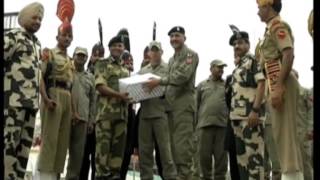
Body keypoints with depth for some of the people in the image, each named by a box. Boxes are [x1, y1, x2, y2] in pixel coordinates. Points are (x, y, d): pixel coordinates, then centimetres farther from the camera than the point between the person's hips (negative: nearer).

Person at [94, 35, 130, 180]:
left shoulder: (125, 70, 24)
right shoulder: (102, 64, 6)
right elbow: (100, 86, -7)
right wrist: (119, 95, -20)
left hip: (122, 112, 6)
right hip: (106, 111, -6)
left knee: (118, 147, 3)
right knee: (103, 145, -10)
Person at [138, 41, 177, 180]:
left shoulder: (168, 68, 7)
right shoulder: (142, 71, 21)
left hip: (161, 113, -4)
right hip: (145, 113, 5)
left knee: (165, 148, -8)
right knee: (144, 150, 6)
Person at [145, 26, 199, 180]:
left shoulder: (190, 54, 0)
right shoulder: (171, 59, 25)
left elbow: (183, 76, -15)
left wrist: (159, 81, -16)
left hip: (184, 103, -8)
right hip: (171, 104, 8)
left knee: (182, 144, -13)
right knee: (174, 144, 6)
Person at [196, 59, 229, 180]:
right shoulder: (202, 85, 13)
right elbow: (196, 105, 12)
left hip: (222, 124, 0)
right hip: (205, 124, 0)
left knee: (221, 154, 1)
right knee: (204, 154, 2)